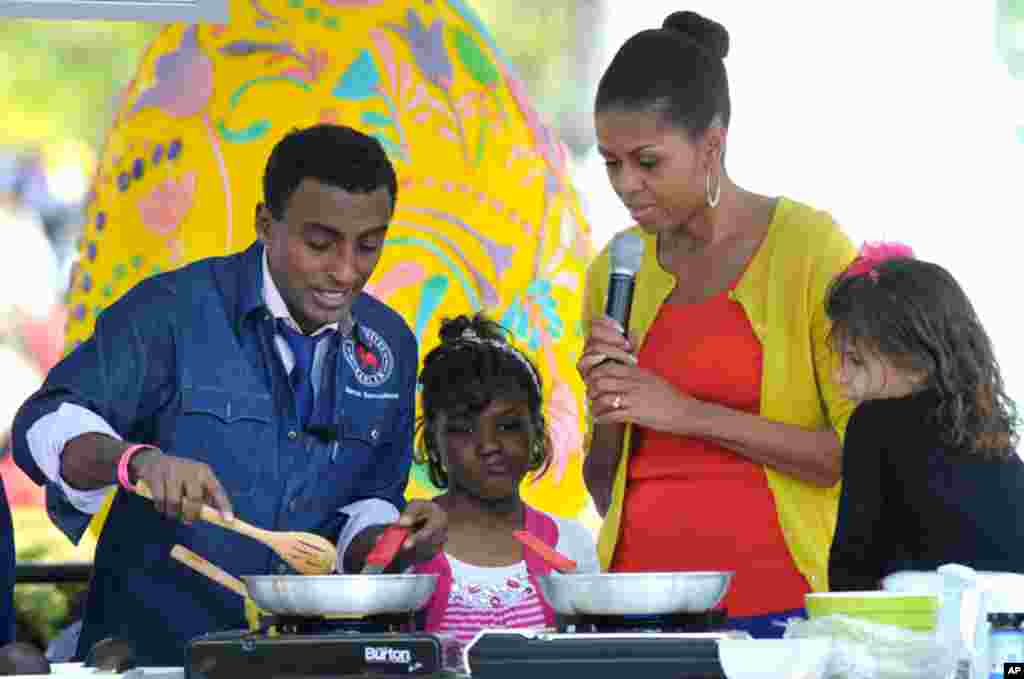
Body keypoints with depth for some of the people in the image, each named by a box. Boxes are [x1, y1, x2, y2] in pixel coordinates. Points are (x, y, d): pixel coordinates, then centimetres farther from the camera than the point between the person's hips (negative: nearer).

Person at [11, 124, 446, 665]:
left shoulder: (389, 346, 10)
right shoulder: (174, 312, -6)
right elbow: (45, 427, -12)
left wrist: (395, 537, -3)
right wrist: (139, 461, -30)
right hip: (146, 654, -5)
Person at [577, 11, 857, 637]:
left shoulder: (810, 246, -5)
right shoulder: (616, 272, 8)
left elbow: (861, 454, -10)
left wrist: (691, 413, -15)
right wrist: (608, 412, -5)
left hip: (779, 604, -4)